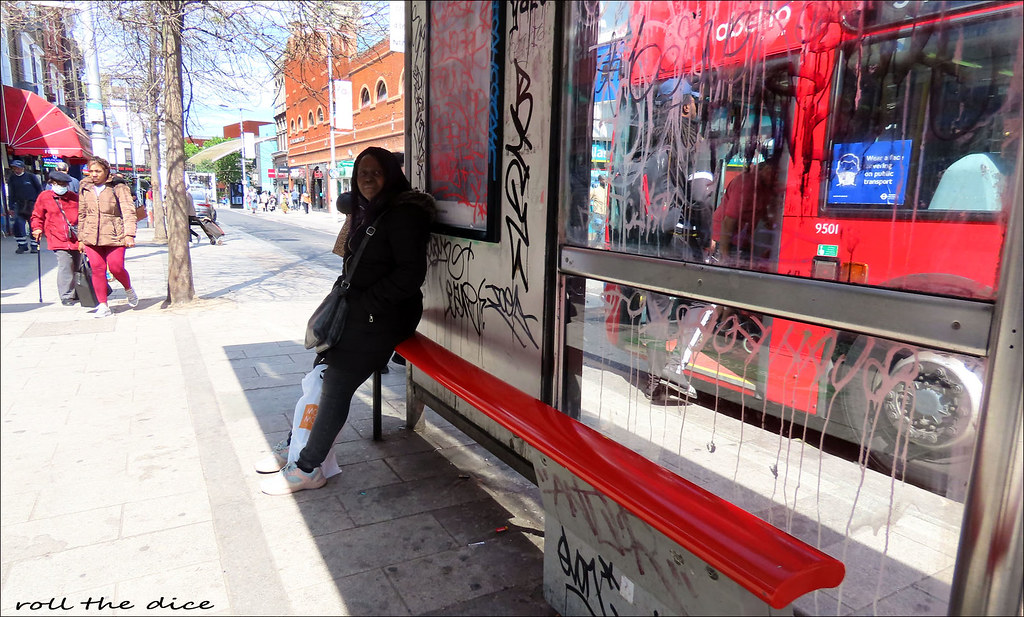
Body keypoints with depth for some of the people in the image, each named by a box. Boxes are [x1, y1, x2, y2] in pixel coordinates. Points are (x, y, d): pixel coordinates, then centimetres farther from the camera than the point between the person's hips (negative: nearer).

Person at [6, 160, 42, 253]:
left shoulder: (31, 176, 1)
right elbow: (11, 194, 12)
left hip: (33, 205, -2)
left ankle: (35, 246, 11)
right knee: (18, 225, -9)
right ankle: (22, 245, 4)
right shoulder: (11, 179, 8)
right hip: (20, 206, 2)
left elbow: (40, 189, 6)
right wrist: (11, 208, 9)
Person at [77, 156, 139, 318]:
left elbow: (128, 211, -8)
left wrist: (129, 234, -18)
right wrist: (80, 238, 18)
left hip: (114, 235, -4)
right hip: (91, 236, 4)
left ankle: (129, 290, 24)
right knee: (97, 269, -1)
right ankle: (103, 305, 7)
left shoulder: (118, 187, -2)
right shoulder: (85, 188, 12)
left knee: (116, 267, -8)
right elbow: (82, 214, 19)